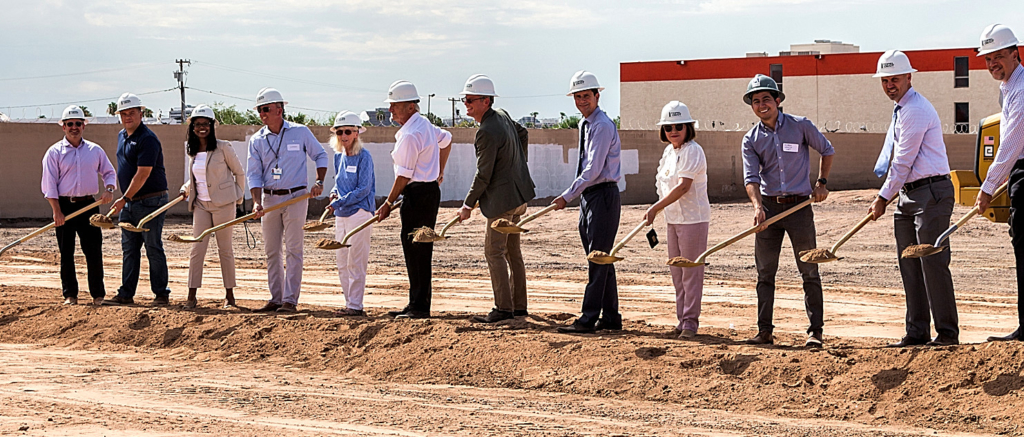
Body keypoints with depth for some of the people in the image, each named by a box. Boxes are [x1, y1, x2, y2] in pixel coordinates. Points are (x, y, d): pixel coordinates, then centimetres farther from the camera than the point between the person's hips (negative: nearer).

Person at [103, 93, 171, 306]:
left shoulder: (147, 139, -15)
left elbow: (142, 174, -19)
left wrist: (125, 199, -17)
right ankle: (126, 294, 12)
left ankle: (161, 294, 2)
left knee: (153, 249, -4)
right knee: (129, 249, 9)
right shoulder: (122, 136, 14)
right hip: (129, 203, 9)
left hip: (150, 202, -9)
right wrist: (124, 199, 18)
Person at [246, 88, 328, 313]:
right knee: (271, 251, 6)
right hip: (269, 199, 4)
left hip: (295, 197, -4)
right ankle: (276, 298, 13)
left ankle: (290, 300, -6)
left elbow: (320, 155, 11)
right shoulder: (257, 140, 5)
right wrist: (257, 202, -11)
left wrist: (319, 181, -2)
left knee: (293, 250, -6)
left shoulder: (300, 132, -1)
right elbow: (253, 174, 2)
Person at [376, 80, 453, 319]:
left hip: (418, 193, -11)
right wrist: (439, 172, 36)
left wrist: (388, 204, -10)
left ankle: (420, 307, -6)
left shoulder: (409, 135, -18)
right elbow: (446, 140, 32)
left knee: (416, 250, -8)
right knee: (415, 250, 12)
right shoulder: (425, 125, 13)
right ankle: (416, 305, 17)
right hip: (430, 190, 11)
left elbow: (404, 176, -17)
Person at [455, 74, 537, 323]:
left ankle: (503, 309, -6)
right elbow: (523, 134, 27)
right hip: (518, 195, 10)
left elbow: (483, 175, -20)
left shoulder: (487, 132, -22)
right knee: (512, 251, 15)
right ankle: (518, 306, 21)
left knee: (494, 252, -6)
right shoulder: (502, 115, 7)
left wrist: (468, 205, -10)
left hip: (502, 198, -10)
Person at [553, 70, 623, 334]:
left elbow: (593, 169, -21)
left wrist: (568, 196, -19)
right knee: (600, 260, 11)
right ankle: (610, 317, 17)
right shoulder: (585, 124, 15)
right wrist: (574, 196, 17)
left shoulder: (602, 126, -15)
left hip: (603, 195, -10)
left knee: (598, 259, -8)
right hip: (589, 196, 10)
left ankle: (589, 319, -9)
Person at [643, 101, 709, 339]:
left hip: (693, 218, -9)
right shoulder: (668, 152, 12)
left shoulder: (692, 151, -13)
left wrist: (655, 208, -21)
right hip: (673, 219, 9)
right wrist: (654, 212, 8)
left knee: (691, 270, -5)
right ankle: (682, 318, 17)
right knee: (677, 270, 11)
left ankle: (691, 320, -1)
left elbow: (683, 186, -22)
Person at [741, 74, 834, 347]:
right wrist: (757, 206, -24)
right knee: (765, 273, 3)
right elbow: (751, 177, -8)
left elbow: (827, 151, 14)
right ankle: (764, 331, 8)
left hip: (799, 206, -2)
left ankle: (815, 330, 3)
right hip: (769, 207, 2)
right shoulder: (751, 140, 3)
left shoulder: (800, 126, -1)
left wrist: (822, 183, 6)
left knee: (809, 271, -1)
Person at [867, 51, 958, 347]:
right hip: (909, 194, 10)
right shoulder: (900, 109, 18)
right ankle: (917, 332, 11)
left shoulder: (915, 110, -14)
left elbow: (903, 162, -14)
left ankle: (947, 332, -6)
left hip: (931, 192, -10)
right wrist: (886, 195, 12)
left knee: (933, 262, -10)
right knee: (909, 265, 8)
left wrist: (883, 198, -7)